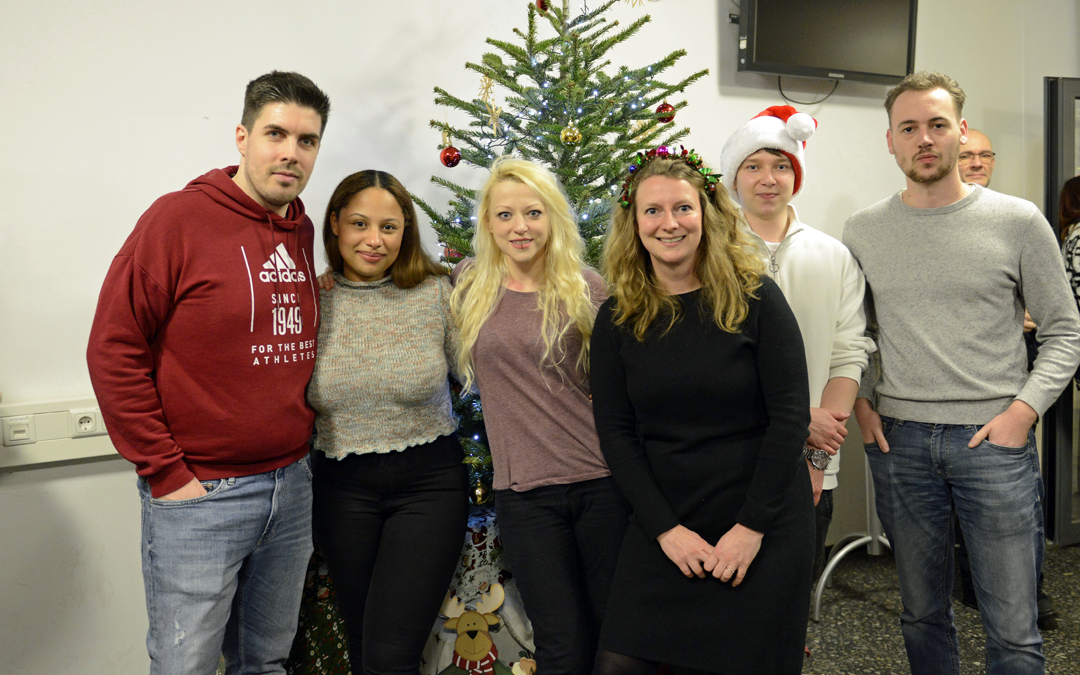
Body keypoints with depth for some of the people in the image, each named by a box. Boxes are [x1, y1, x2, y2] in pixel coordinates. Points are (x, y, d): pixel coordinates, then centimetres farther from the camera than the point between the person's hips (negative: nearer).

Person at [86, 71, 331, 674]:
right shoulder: (180, 218, -11)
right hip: (200, 495, -5)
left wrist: (303, 439, 10)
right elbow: (114, 350, -12)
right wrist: (164, 472, -13)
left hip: (292, 486, 6)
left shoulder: (303, 231, 7)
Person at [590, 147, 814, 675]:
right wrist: (665, 529, -9)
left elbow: (790, 417, -9)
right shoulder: (617, 318, 0)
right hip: (663, 526, 2)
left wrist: (751, 527, -12)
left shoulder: (754, 297, -7)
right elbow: (615, 431, -1)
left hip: (763, 526, -2)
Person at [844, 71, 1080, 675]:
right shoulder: (863, 231, 6)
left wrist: (1024, 408, -8)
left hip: (994, 439, -2)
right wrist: (862, 399, 3)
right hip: (898, 439, 2)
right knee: (923, 614, 15)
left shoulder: (1018, 221, -1)